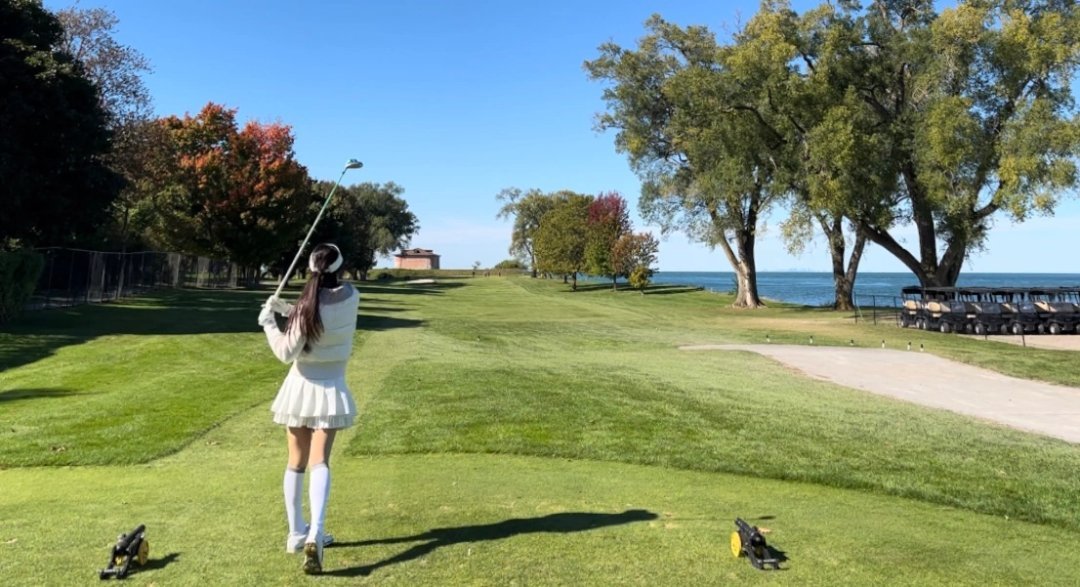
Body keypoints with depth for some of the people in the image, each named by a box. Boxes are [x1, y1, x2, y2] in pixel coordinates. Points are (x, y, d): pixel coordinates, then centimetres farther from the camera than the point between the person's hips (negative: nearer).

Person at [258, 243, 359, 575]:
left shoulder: (309, 305, -16)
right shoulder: (351, 297, -5)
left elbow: (287, 353, -11)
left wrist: (269, 323, 1)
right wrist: (288, 310, 0)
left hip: (301, 387, -1)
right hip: (331, 389, 1)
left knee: (296, 463, 13)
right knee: (320, 462, -3)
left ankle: (297, 534, 22)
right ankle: (315, 534, -22)